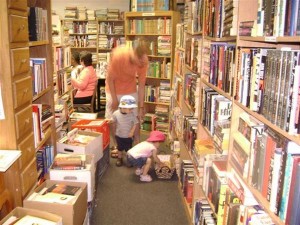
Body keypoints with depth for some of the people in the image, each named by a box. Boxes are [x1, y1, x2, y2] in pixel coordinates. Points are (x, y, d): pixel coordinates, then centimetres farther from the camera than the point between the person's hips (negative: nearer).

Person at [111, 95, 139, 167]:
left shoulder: (132, 115, -23)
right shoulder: (116, 114, -20)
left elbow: (135, 123, -10)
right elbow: (114, 123, -3)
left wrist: (132, 132, -16)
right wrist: (114, 131, 6)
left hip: (128, 136, -1)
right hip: (119, 135, 1)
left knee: (128, 149, 13)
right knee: (120, 148, 20)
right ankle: (119, 159, 42)